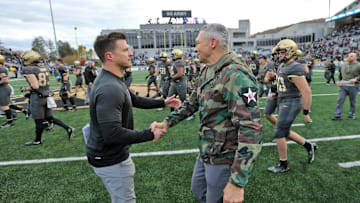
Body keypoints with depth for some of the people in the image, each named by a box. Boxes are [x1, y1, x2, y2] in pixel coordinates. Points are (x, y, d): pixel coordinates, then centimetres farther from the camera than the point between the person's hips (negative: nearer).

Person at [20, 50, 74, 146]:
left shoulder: (28, 70, -14)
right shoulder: (44, 69, 8)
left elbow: (35, 86, -21)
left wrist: (25, 89, -3)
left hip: (37, 97, -7)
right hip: (47, 96, 7)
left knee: (39, 121, 6)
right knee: (49, 118, 17)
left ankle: (37, 140, 22)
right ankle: (68, 128, 8)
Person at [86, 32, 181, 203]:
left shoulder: (114, 81, 4)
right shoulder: (109, 89, -30)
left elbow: (135, 100, 17)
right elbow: (113, 134, -33)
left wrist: (163, 103, 14)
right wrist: (150, 135, -23)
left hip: (114, 155, 10)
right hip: (110, 161, -10)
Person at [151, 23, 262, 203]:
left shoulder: (235, 75, -25)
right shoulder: (207, 71, 6)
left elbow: (251, 130, -29)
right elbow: (193, 102, 17)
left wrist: (237, 183, -29)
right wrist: (167, 122, 8)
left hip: (224, 159, -9)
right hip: (207, 153, 9)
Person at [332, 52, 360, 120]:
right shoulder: (343, 65, 13)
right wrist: (339, 81, 11)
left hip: (353, 86, -4)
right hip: (343, 85, 4)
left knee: (352, 101, 7)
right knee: (340, 100, -4)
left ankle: (351, 115, 21)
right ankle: (338, 115, -3)